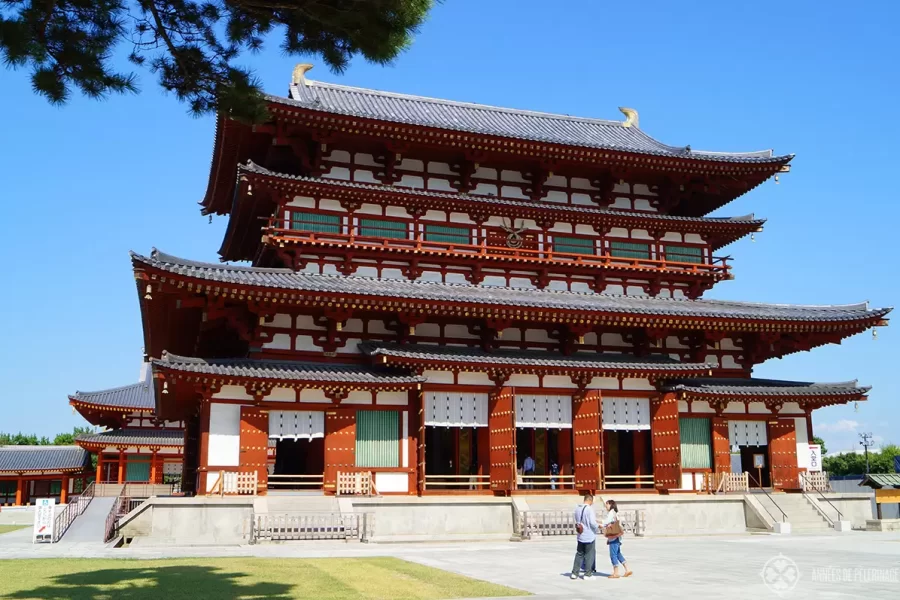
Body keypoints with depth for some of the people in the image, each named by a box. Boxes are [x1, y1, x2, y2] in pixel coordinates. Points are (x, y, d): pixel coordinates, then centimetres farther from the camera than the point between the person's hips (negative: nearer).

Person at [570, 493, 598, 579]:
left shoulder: (577, 508, 4)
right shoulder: (589, 508, -17)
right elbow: (592, 522, -18)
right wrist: (598, 527, 0)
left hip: (580, 536, 6)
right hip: (589, 536, -6)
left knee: (579, 554, 14)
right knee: (589, 555, 5)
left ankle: (574, 573, 14)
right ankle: (588, 573, 10)